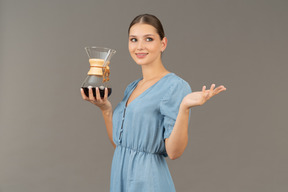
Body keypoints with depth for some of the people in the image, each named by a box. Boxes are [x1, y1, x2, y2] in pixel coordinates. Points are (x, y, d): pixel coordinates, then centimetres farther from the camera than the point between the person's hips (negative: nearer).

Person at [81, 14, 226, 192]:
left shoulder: (176, 86, -13)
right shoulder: (132, 87, 9)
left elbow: (174, 152, -18)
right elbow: (118, 143, 12)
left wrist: (185, 108, -29)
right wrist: (106, 109, 3)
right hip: (120, 177, 7)